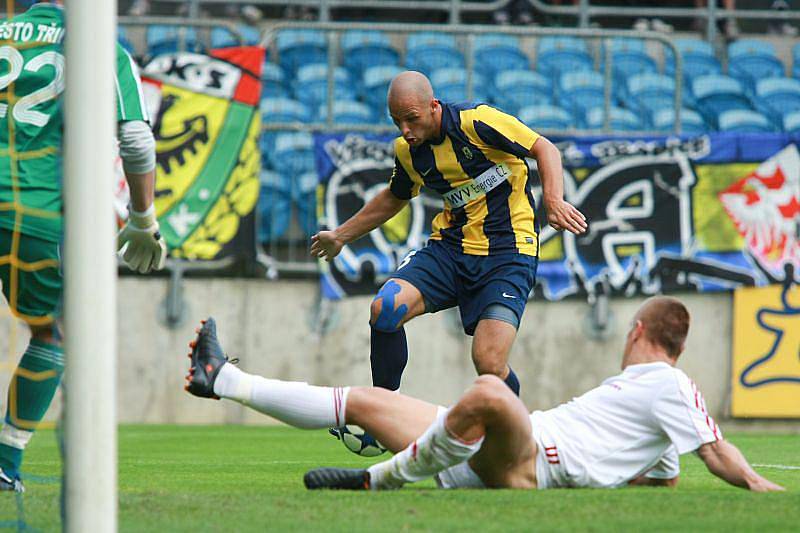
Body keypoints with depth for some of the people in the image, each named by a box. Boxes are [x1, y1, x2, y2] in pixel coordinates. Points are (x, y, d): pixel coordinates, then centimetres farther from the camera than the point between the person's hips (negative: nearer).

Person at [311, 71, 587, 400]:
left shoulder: (477, 121, -15)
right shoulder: (407, 151, 4)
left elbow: (544, 149, -7)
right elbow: (394, 198, 27)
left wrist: (554, 201, -23)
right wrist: (341, 235, 32)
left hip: (507, 252, -5)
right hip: (451, 246, 5)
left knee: (489, 364, -21)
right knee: (385, 309, -20)